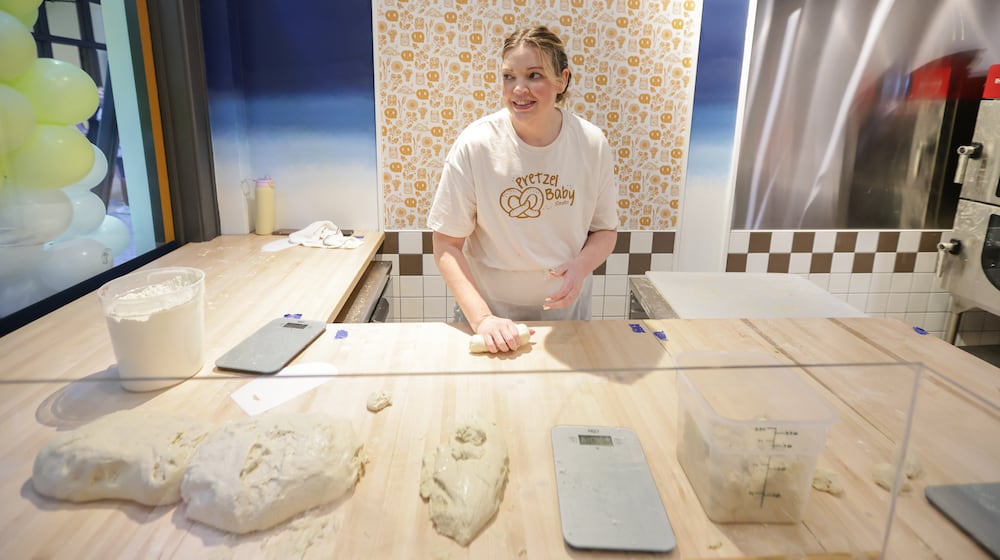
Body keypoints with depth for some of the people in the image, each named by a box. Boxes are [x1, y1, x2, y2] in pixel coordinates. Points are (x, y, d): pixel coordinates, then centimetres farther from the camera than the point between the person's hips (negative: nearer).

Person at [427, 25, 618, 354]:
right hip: (490, 316, -2)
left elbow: (605, 230, 1)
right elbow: (446, 244, -13)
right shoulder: (475, 145, -17)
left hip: (565, 312, 2)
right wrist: (482, 318, -23)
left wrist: (582, 264, -19)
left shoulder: (592, 144, -10)